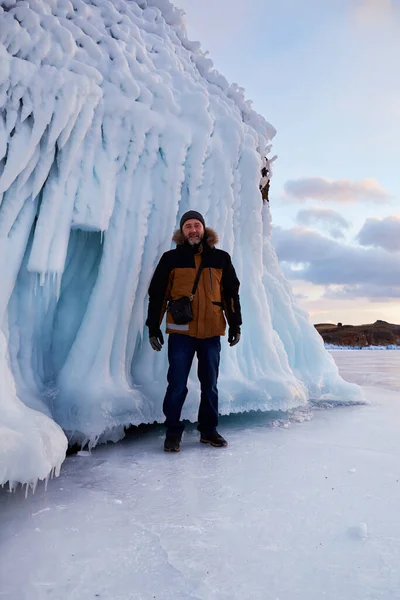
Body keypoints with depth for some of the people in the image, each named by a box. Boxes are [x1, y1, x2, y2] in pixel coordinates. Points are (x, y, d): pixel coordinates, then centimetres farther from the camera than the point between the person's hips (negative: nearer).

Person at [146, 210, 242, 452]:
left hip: (212, 332, 2)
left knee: (210, 384, 12)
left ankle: (209, 430, 26)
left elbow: (231, 293, 13)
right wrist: (153, 327, 0)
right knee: (177, 385, 1)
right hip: (181, 332, -2)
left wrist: (235, 324, 10)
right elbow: (157, 294, 3)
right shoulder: (171, 258, 2)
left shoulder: (221, 258, 8)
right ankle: (173, 432, 17)